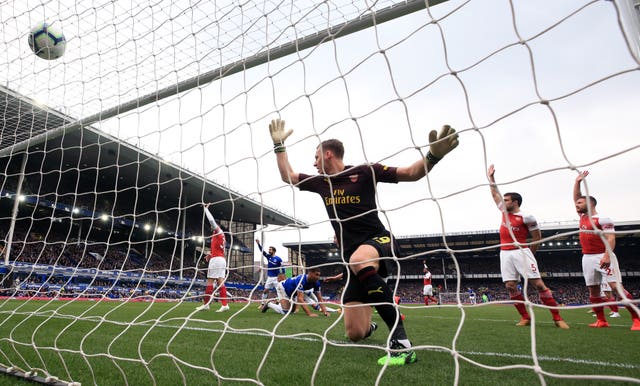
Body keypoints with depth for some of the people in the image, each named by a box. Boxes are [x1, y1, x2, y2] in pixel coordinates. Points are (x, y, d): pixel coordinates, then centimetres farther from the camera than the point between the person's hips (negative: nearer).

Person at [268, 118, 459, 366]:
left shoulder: (364, 171, -3)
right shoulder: (320, 182, 13)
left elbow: (411, 173, -3)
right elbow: (287, 176, 24)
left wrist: (433, 155, -22)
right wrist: (278, 144, 22)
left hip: (378, 240, -4)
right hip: (353, 256, 5)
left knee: (358, 260, -43)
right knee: (355, 334, -1)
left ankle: (400, 340, -35)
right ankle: (368, 323, 39)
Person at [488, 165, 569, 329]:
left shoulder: (526, 217, -5)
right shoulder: (504, 211, 13)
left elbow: (537, 237, 3)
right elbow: (495, 194, 24)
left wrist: (529, 254, 8)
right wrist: (491, 177, 24)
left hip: (521, 252, -6)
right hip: (505, 253, 6)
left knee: (538, 284, -7)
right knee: (510, 286, 0)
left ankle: (557, 318, 0)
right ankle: (525, 317, 9)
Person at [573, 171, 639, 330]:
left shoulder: (602, 219, -8)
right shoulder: (583, 216, 14)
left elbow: (610, 238, -17)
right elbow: (575, 197, 21)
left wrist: (607, 255, -29)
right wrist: (577, 181, 15)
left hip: (603, 256, -7)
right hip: (587, 258, 7)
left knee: (616, 286, -13)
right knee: (593, 290, 6)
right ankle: (601, 321, 12)